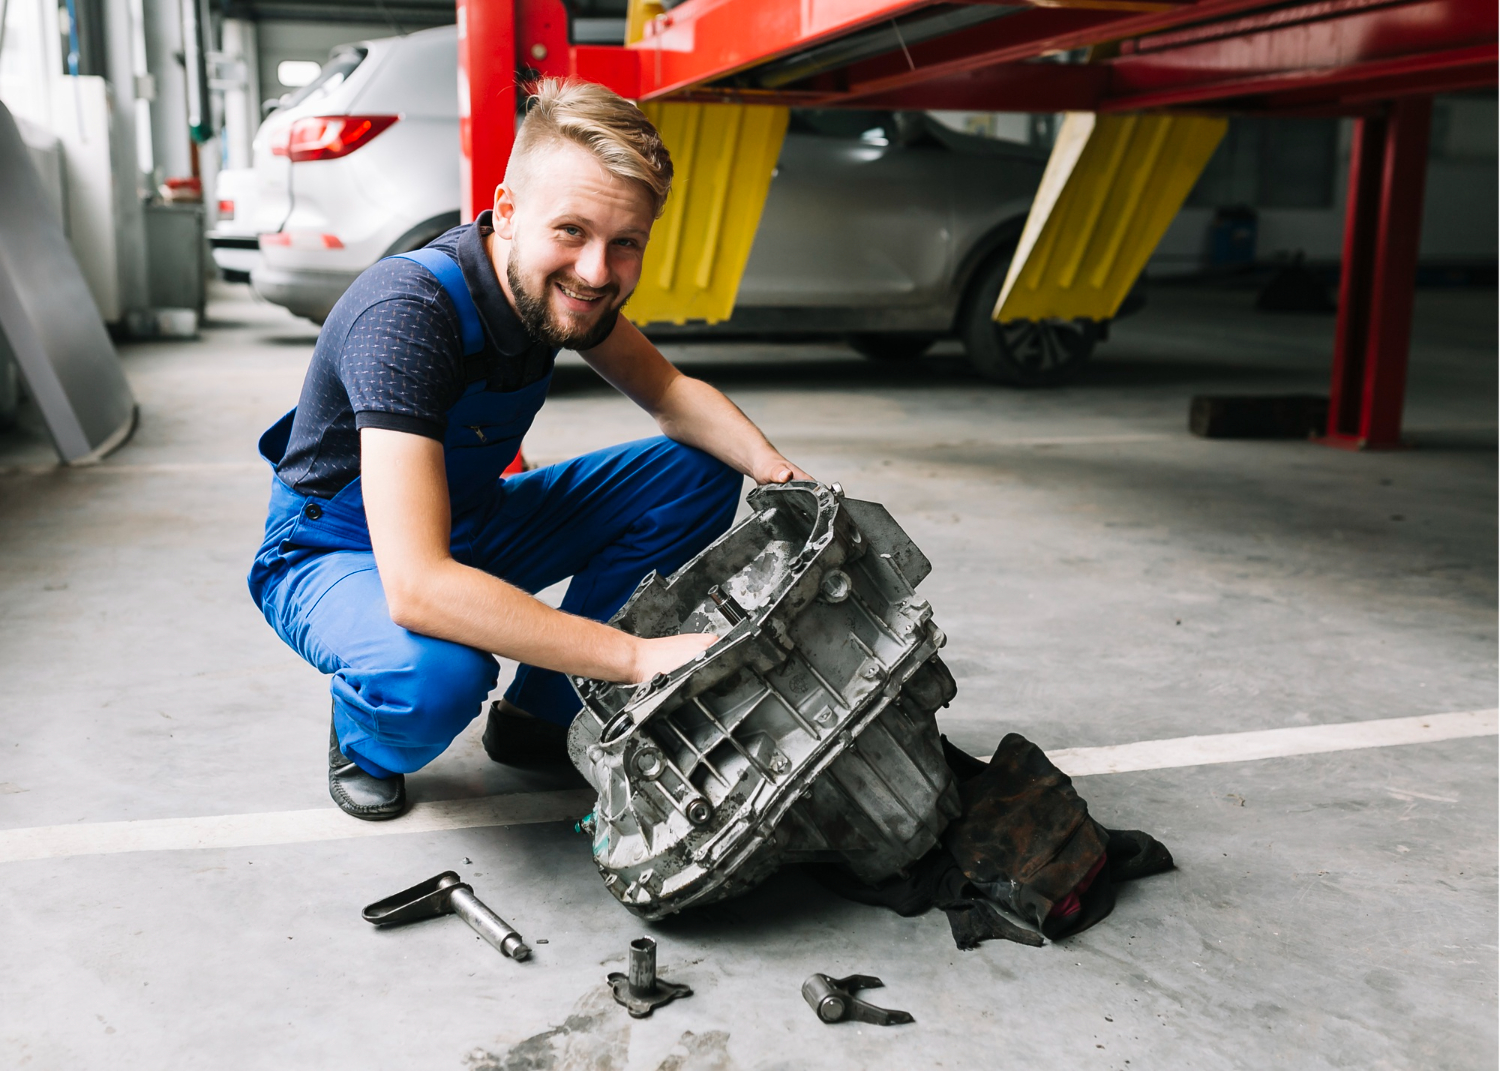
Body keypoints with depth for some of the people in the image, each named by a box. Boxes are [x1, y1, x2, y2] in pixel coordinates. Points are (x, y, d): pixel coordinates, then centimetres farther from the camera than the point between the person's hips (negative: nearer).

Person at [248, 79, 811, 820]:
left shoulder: (558, 283, -14)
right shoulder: (405, 314, -36)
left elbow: (669, 393, 3)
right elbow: (416, 588, -44)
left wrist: (772, 468, -19)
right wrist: (639, 658, -44)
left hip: (465, 526, 7)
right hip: (336, 555, -7)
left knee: (700, 471, -4)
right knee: (435, 674, -40)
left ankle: (541, 711, 4)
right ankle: (363, 737, -1)